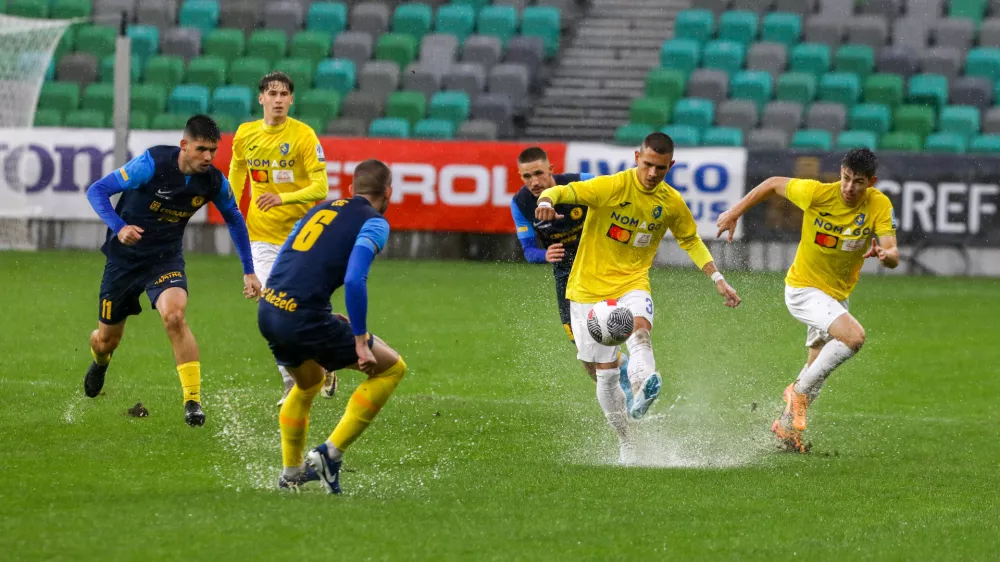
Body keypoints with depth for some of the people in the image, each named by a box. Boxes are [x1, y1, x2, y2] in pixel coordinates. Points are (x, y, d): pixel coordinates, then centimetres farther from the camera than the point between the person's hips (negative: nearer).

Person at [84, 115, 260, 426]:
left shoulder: (214, 182, -12)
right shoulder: (153, 164, -24)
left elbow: (234, 219, 10)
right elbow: (97, 191, -21)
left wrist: (249, 272, 11)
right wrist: (119, 227, -37)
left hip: (166, 257, 1)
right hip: (125, 256, -1)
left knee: (174, 315, -29)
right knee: (107, 339, 11)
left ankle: (193, 400, -24)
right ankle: (100, 363, 51)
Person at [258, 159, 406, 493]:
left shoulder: (322, 209, 21)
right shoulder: (374, 223, -1)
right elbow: (354, 281, -17)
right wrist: (361, 343, -12)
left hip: (267, 312, 8)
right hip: (303, 318, -8)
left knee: (307, 384, 36)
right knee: (392, 368, 9)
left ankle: (290, 472, 41)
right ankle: (330, 454, 3)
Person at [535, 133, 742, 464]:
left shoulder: (671, 203, 1)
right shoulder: (612, 187, -13)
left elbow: (691, 241, 19)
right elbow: (564, 192, -23)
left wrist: (717, 279, 10)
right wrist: (547, 201, -47)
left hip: (632, 284, 1)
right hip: (590, 288, -1)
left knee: (640, 330, -34)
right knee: (605, 373, 3)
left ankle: (640, 396, -62)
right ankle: (626, 444, 21)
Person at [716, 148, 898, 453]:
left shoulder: (880, 206, -15)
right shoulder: (817, 193, -22)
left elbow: (893, 257, -24)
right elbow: (774, 184, -5)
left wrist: (885, 254, -48)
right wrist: (734, 213, -2)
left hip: (837, 296, 5)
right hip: (803, 289, -5)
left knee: (818, 369, 19)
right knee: (854, 336, -29)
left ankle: (786, 426, 40)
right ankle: (799, 392, -14)